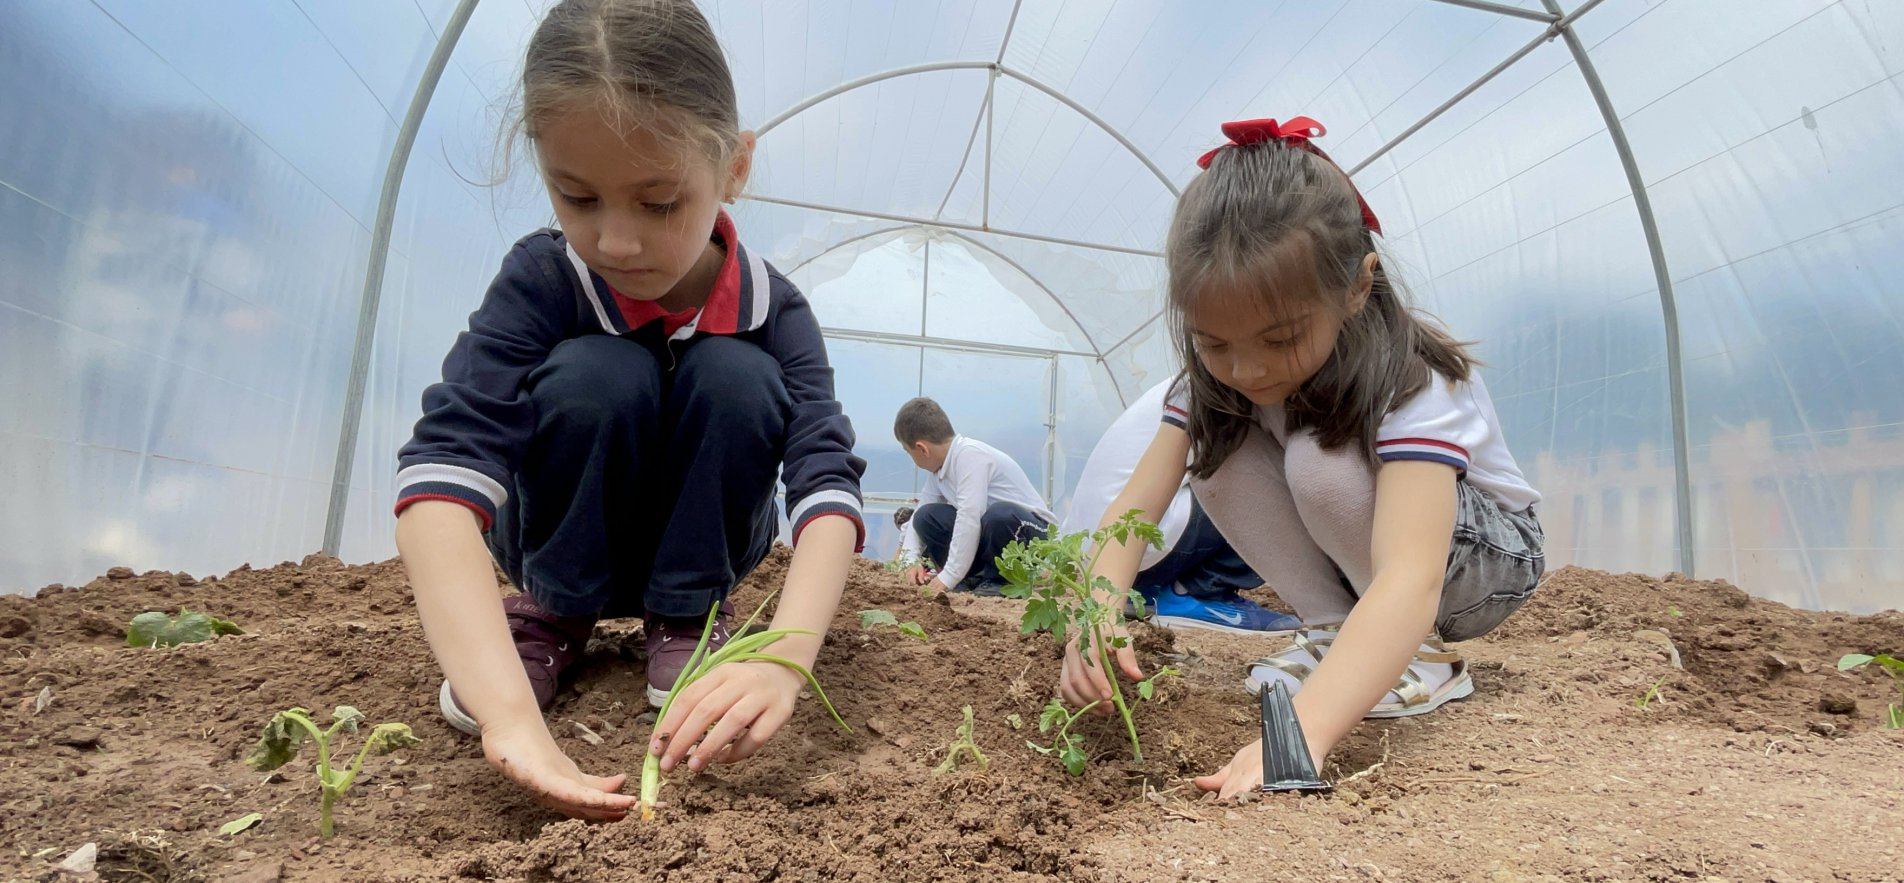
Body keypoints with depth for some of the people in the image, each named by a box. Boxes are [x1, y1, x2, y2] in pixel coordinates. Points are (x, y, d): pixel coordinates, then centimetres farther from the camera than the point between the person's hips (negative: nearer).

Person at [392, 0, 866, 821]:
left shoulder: (774, 310, -22)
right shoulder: (539, 283, -26)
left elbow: (829, 481, -35)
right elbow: (442, 469, -39)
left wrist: (784, 659, -54)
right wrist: (508, 713, -55)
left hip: (696, 550, 1)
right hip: (567, 551, 0)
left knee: (739, 377, -29)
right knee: (599, 375, -31)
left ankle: (685, 616, -8)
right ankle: (549, 611, -5)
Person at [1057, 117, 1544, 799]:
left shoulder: (1412, 386, -36)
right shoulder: (1219, 379, -19)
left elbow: (1409, 580, -50)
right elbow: (1134, 506, -27)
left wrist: (1300, 732, -63)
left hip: (1490, 552, -4)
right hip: (1351, 560, 5)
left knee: (1323, 461, -34)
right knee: (1217, 454, -22)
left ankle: (1423, 654, -11)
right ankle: (1334, 628, -6)